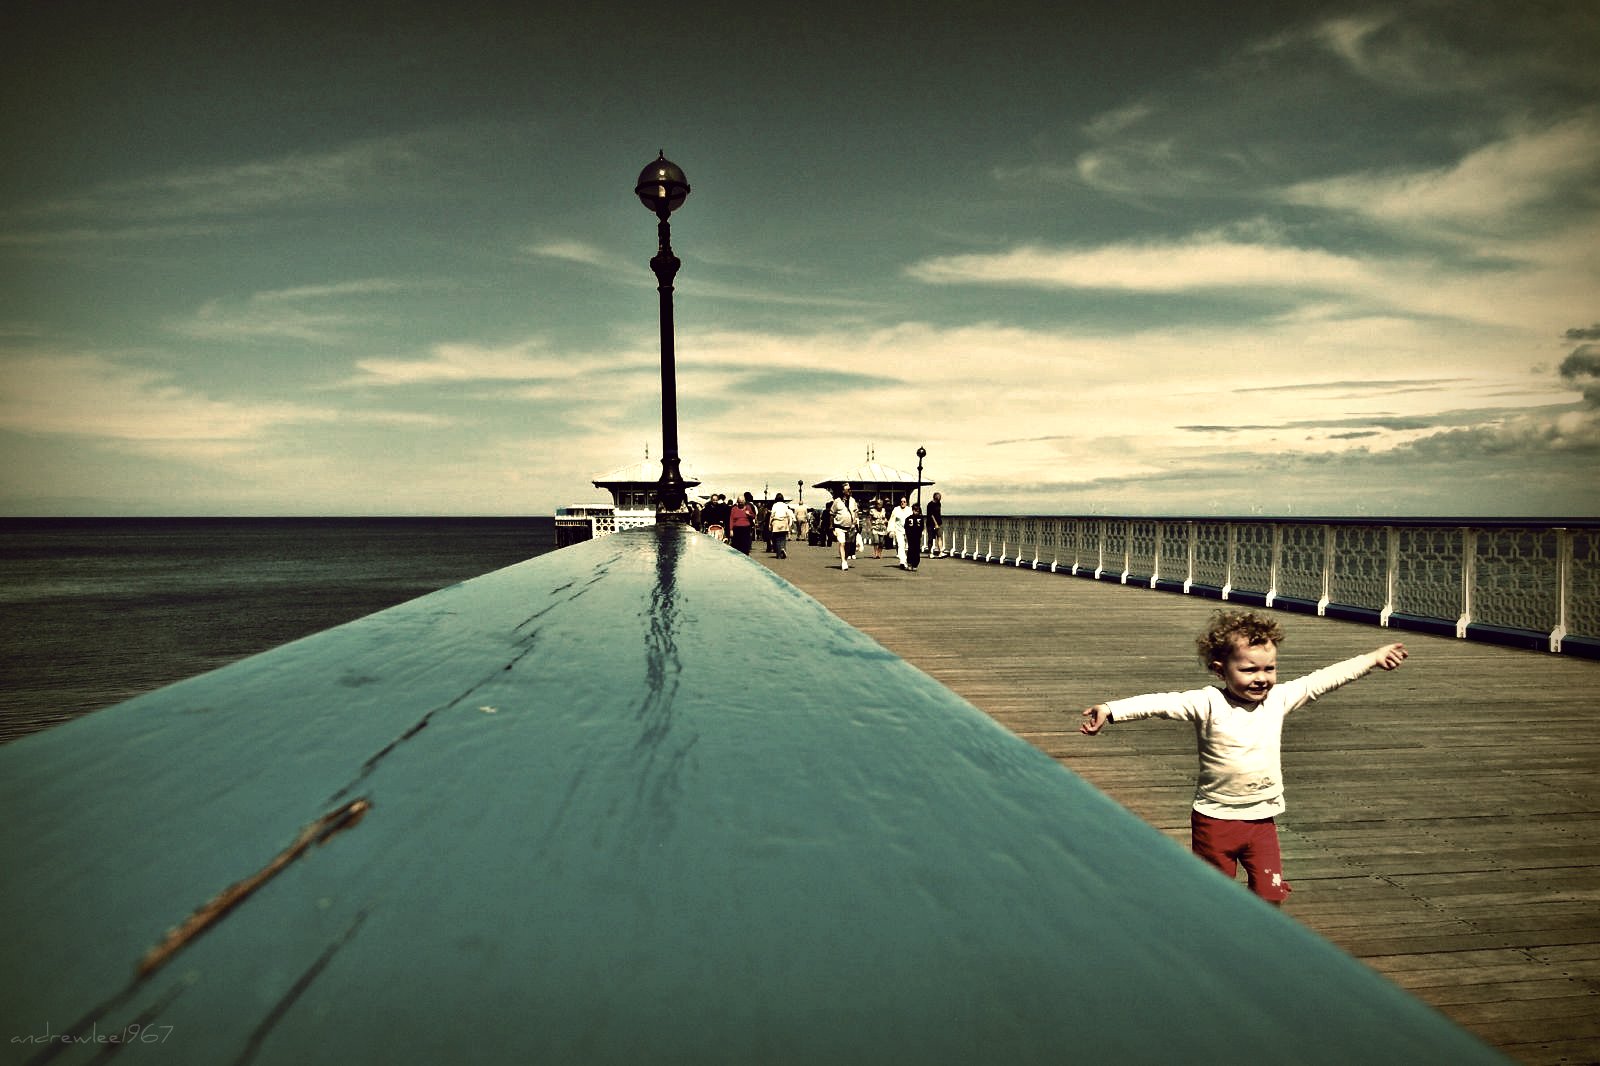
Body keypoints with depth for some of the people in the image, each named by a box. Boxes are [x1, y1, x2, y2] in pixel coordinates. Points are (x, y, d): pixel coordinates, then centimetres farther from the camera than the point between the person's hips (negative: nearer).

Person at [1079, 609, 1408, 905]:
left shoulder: (1278, 698, 0)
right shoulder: (1208, 704, -16)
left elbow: (1321, 680, 8)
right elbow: (1162, 703, -29)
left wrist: (1372, 658, 11)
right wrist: (1111, 710, -42)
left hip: (1263, 819, 4)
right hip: (1216, 818, -4)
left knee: (1270, 894, 4)